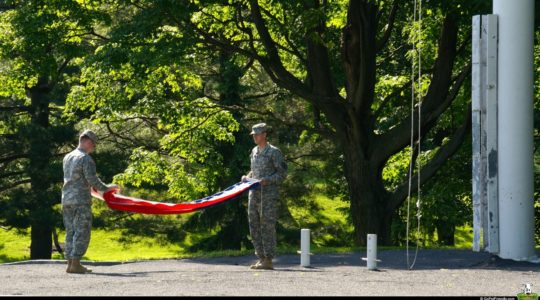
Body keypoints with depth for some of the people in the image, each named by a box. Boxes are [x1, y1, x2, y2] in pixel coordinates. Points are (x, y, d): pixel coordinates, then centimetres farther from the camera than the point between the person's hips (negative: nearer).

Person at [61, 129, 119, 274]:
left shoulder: (67, 157, 14)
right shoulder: (86, 159, -10)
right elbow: (93, 180, -15)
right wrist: (106, 188, 1)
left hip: (67, 200, 8)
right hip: (81, 201, -8)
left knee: (71, 233, 9)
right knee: (82, 233, -5)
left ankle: (70, 263, 7)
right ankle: (75, 264, -9)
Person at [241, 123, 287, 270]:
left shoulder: (274, 152, -4)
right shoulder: (254, 152, 17)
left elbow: (282, 173, -5)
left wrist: (268, 180, -19)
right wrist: (247, 177, 8)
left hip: (269, 194, -7)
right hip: (254, 193, 7)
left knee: (267, 226, -9)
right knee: (254, 226, 6)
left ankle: (268, 260, -8)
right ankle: (261, 258, 11)